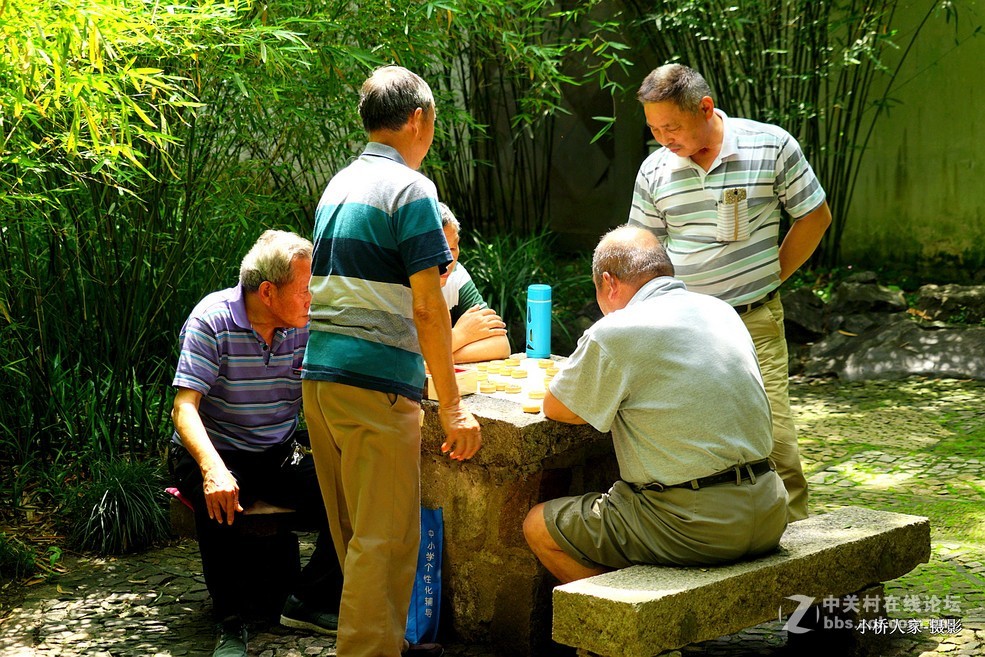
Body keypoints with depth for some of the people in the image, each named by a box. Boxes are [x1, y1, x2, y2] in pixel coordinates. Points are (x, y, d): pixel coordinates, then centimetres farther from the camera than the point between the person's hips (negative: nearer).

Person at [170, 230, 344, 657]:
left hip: (279, 456, 4)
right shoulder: (212, 321, -15)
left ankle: (308, 602, 0)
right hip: (214, 450, -4)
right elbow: (184, 407, -22)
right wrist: (213, 469, -40)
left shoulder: (308, 324, -2)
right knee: (218, 498, -38)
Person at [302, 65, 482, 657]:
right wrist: (452, 405, -11)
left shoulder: (338, 186, 18)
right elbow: (427, 306, -14)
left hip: (319, 375, 8)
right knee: (386, 538, -4)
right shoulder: (410, 189, -8)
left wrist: (436, 360, 35)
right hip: (375, 384, -8)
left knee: (356, 534, 15)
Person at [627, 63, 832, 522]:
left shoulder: (771, 146, -5)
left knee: (774, 442, -7)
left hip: (755, 322, -2)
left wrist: (766, 278, 3)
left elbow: (814, 217, 6)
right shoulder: (654, 171, 3)